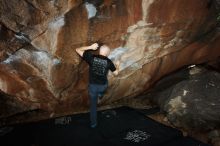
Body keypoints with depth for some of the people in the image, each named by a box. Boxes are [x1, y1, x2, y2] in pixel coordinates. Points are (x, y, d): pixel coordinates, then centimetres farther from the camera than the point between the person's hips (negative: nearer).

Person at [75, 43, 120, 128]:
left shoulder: (91, 57, -13)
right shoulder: (108, 62, -11)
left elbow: (78, 50, -6)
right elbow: (116, 73, 4)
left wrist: (90, 47, -4)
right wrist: (117, 66, 24)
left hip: (92, 85, 1)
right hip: (103, 86, 0)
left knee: (93, 105, 17)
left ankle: (93, 123, 29)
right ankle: (100, 94, 55)